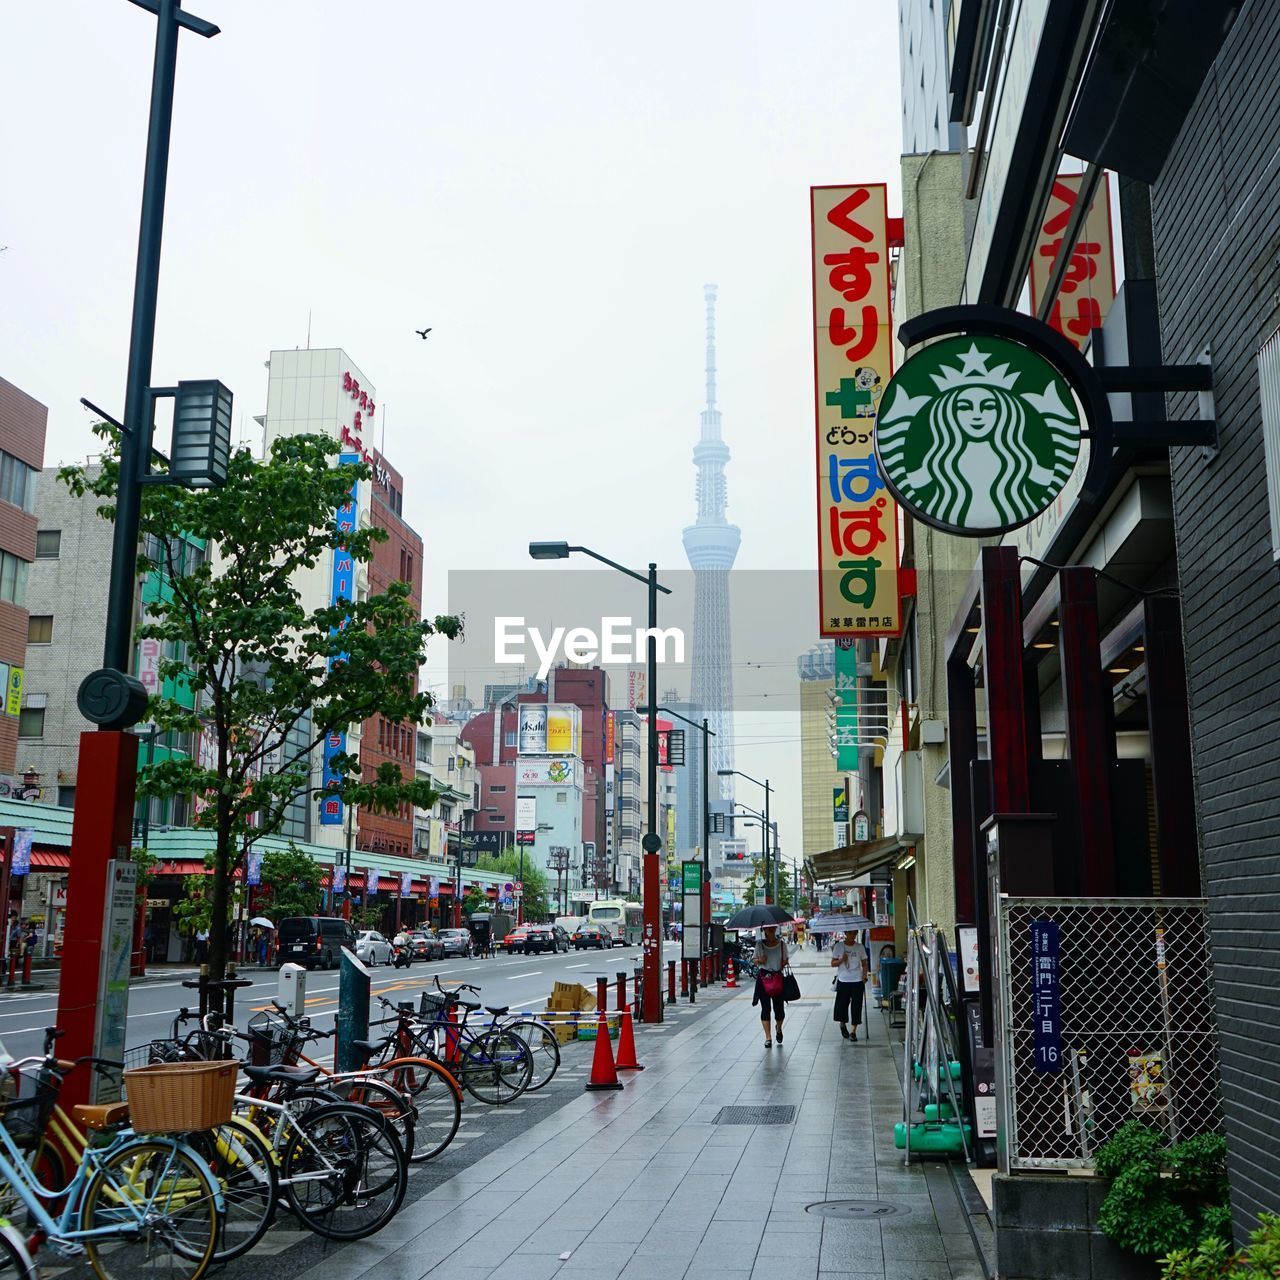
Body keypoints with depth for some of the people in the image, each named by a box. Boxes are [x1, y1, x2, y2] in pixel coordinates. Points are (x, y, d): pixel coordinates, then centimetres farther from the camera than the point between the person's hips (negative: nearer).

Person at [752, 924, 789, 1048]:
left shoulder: (782, 944, 6)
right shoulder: (759, 944, 4)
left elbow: (785, 960, 12)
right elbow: (754, 959, 7)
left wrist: (784, 963, -9)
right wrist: (759, 960, -14)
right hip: (763, 977, -1)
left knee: (779, 1007, 1)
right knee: (765, 1007, -3)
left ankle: (779, 1029, 32)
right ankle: (768, 1037, 1)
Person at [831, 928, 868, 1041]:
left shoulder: (860, 947, 3)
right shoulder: (838, 946, -2)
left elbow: (864, 964, 9)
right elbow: (833, 964, 0)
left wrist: (864, 976, -5)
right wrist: (841, 960, -19)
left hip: (857, 981, 1)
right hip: (843, 981, -1)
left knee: (856, 1006, -1)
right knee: (842, 1004, 3)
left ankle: (853, 1031, 10)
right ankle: (842, 1024, 32)